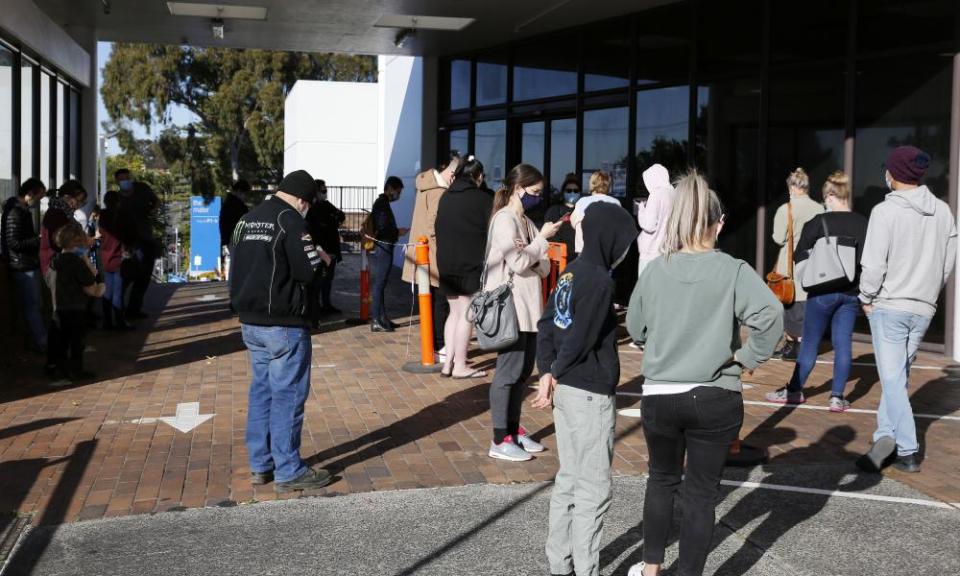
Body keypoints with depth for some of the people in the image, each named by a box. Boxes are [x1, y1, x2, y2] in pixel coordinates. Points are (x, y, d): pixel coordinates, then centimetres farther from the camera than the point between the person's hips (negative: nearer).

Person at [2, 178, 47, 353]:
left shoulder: (23, 210, 12)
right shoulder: (15, 213, -19)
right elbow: (14, 243, -23)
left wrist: (38, 237, 8)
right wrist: (39, 239, -20)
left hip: (30, 265, 10)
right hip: (23, 267, -10)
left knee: (37, 305, 16)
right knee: (33, 306, -2)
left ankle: (40, 340, 26)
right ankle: (42, 344, 5)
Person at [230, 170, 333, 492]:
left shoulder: (247, 220, 13)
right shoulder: (290, 220, -13)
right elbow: (310, 271, -17)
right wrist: (322, 259, 4)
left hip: (249, 322, 8)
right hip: (283, 325, -8)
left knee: (261, 391, 15)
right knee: (288, 395, -1)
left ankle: (260, 465, 21)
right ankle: (288, 472, 4)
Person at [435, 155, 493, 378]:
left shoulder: (445, 197, 10)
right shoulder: (483, 199, -7)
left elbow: (438, 228, 14)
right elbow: (491, 231, -6)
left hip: (446, 264, 6)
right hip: (472, 264, -6)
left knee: (454, 312, 15)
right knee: (467, 314, -1)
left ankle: (448, 362, 13)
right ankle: (459, 365, 1)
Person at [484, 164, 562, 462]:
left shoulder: (526, 222, 15)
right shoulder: (505, 220, -11)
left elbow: (544, 268, 11)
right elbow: (518, 263, -18)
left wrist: (533, 254, -10)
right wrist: (542, 238, -9)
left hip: (528, 308, 9)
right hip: (511, 307, -9)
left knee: (524, 370, 12)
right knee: (509, 371, -6)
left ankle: (514, 430, 22)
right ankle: (500, 441, -1)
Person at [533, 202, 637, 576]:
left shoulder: (571, 273, 9)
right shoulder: (601, 281, -17)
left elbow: (546, 324, 9)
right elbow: (581, 340, -18)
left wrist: (547, 372, 1)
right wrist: (556, 372, -2)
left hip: (566, 389, 9)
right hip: (591, 394, -9)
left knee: (569, 480, 17)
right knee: (594, 488, 2)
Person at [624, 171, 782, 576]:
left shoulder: (655, 270, -2)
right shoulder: (732, 271, -11)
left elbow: (636, 329, 8)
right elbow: (770, 314, -25)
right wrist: (750, 358, -11)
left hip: (659, 396, 3)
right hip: (715, 399, -3)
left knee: (662, 481, 22)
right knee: (701, 493, 10)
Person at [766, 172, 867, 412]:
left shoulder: (818, 222, -10)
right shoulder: (863, 224, -2)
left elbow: (800, 256, -7)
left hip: (823, 292, -3)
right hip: (851, 293, 3)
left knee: (810, 342, 7)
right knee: (843, 344, 7)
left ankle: (795, 390, 19)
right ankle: (837, 396, 9)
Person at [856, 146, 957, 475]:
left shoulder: (886, 211, -14)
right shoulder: (943, 212, 4)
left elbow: (874, 265, -16)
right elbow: (948, 265, 7)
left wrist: (867, 298, -1)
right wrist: (926, 291, 17)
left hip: (889, 306, -5)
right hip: (924, 309, 5)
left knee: (892, 377, -1)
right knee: (898, 376, 17)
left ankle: (907, 451, -5)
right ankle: (887, 434, 16)